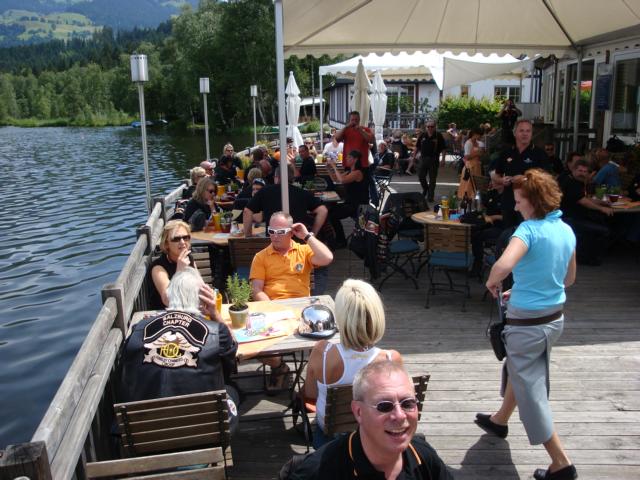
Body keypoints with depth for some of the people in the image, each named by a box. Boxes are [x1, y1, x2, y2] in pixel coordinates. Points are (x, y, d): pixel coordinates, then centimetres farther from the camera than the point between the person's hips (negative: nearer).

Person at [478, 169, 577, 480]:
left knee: (530, 388, 5)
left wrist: (492, 282, -18)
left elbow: (504, 264, -41)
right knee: (520, 370, 28)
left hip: (527, 323, -9)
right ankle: (500, 420, 50)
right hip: (555, 317, 9)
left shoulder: (529, 229, -22)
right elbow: (569, 279, 15)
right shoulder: (567, 231, 3)